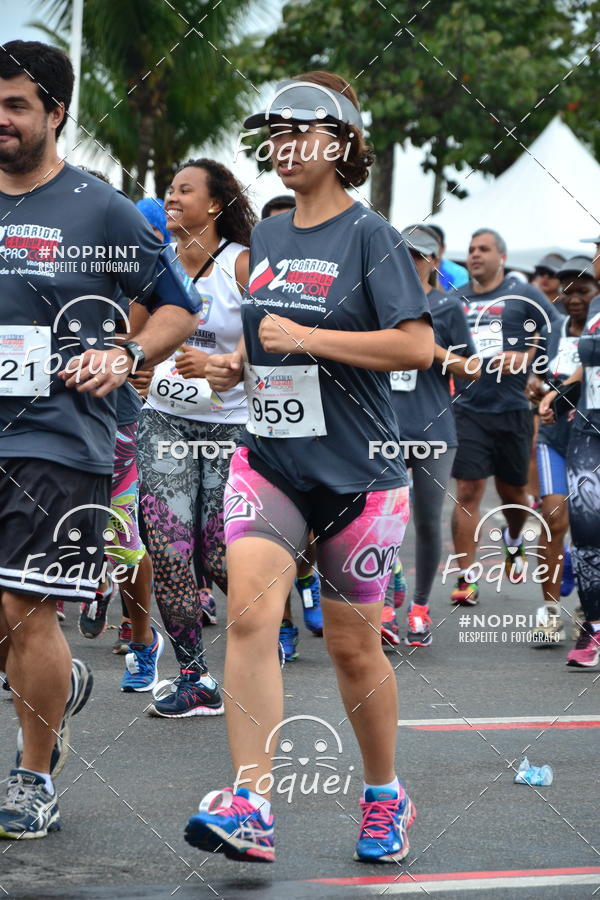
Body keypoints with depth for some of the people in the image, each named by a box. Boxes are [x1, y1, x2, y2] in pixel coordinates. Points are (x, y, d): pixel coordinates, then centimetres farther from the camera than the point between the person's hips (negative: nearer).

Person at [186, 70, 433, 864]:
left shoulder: (370, 236, -7)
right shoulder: (266, 237, 12)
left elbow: (418, 346, -16)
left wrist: (307, 339, -20)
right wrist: (238, 363, 6)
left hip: (356, 471, -4)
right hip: (269, 461, 4)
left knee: (352, 643, 6)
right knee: (250, 612, -18)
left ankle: (386, 799, 28)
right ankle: (250, 807, -21)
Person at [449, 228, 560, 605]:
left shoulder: (523, 295, 0)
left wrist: (525, 357, -14)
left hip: (512, 409, -1)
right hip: (468, 409, 1)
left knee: (512, 491, 13)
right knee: (467, 493, -8)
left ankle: (514, 541, 46)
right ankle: (466, 578, -6)